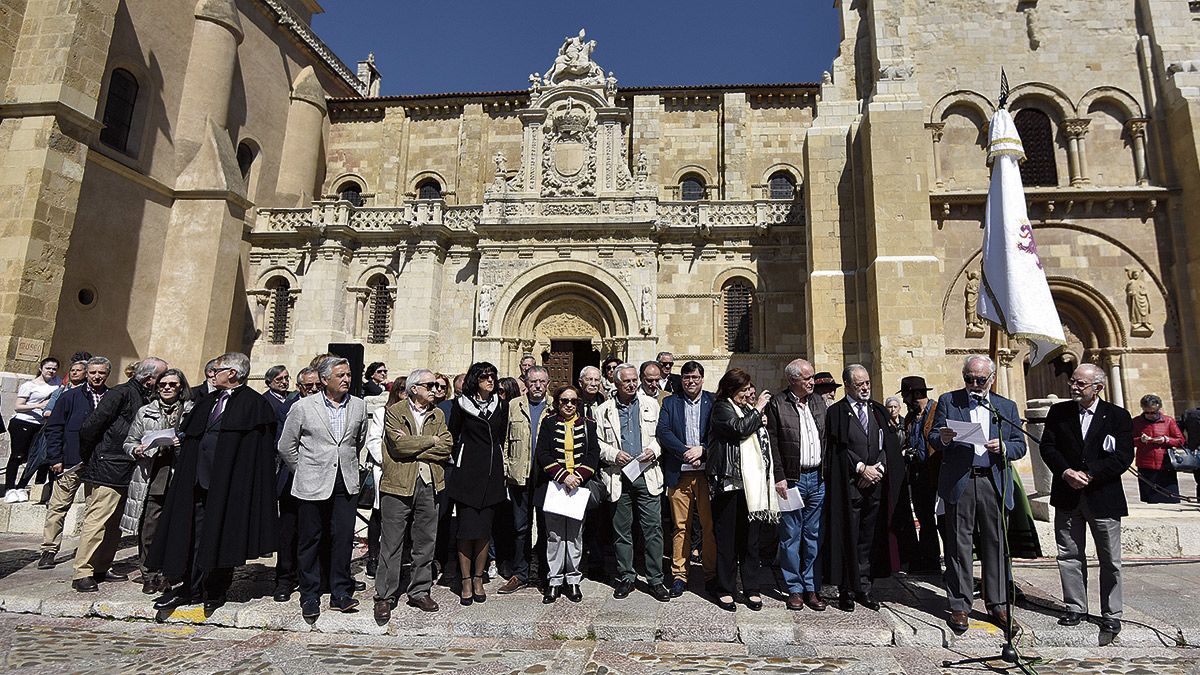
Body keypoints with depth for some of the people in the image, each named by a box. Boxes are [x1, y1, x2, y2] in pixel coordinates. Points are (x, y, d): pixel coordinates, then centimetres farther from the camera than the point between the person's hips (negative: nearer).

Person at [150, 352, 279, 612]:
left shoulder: (254, 404, -9)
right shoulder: (207, 402, 15)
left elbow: (258, 451, -12)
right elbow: (189, 437, 20)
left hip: (228, 484, -6)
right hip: (201, 480, 7)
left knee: (221, 535, 4)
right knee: (195, 534, 10)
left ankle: (216, 590, 19)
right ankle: (191, 588, 22)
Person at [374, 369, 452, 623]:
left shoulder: (437, 415, 12)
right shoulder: (394, 411, -2)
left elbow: (447, 447, -2)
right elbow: (399, 444, -16)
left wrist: (413, 448, -11)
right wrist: (431, 441, -8)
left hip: (428, 485, 4)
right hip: (398, 485, -4)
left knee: (425, 542, 12)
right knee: (392, 544, 4)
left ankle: (420, 591, 26)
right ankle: (384, 597, 17)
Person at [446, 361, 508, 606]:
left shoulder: (501, 406, 9)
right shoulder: (462, 404, 0)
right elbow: (453, 436, 7)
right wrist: (459, 461, 8)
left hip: (492, 474, 3)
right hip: (467, 473, -3)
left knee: (484, 530, 6)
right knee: (467, 528, -3)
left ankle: (478, 580, 17)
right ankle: (466, 582, 9)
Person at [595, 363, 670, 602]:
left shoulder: (651, 405, 9)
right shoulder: (604, 410, 7)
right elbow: (598, 443, 8)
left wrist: (653, 450, -7)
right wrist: (614, 454, -9)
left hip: (648, 475, 0)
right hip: (618, 477, 0)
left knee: (653, 529, 0)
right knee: (621, 530, 8)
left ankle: (655, 579, 12)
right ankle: (626, 577, 22)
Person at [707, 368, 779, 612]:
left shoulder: (750, 409, 17)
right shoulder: (721, 408, -2)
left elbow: (762, 441, 23)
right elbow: (740, 428, -20)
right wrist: (757, 409, -8)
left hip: (752, 482, 6)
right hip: (728, 482, -5)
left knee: (750, 537, 9)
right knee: (726, 537, 2)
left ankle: (751, 588, 20)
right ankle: (725, 589, 14)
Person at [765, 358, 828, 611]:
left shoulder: (819, 402, 10)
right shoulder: (777, 405, -6)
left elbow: (827, 439, 13)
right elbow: (772, 444, -8)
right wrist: (779, 478, -12)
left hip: (817, 479, 5)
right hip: (791, 480, -4)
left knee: (814, 536, 11)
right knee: (790, 537, 5)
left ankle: (812, 588, 22)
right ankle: (795, 589, 17)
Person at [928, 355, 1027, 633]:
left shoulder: (1007, 407, 13)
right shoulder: (948, 401, 7)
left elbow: (1020, 445, 10)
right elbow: (932, 437, 2)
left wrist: (1003, 447, -10)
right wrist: (943, 439, -20)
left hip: (994, 483, 2)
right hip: (959, 483, -2)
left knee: (995, 545, 7)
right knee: (958, 545, 2)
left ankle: (997, 604, 21)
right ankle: (959, 606, 11)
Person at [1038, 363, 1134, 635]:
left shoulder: (1118, 416, -1)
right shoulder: (1058, 412, 4)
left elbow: (1123, 457, -9)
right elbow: (1047, 446, 0)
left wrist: (1088, 475, -17)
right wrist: (1066, 473, -15)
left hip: (1103, 497, -1)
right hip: (1067, 497, 2)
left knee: (1110, 559, 9)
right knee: (1069, 555, 8)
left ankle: (1111, 614, 23)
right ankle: (1075, 608, 20)